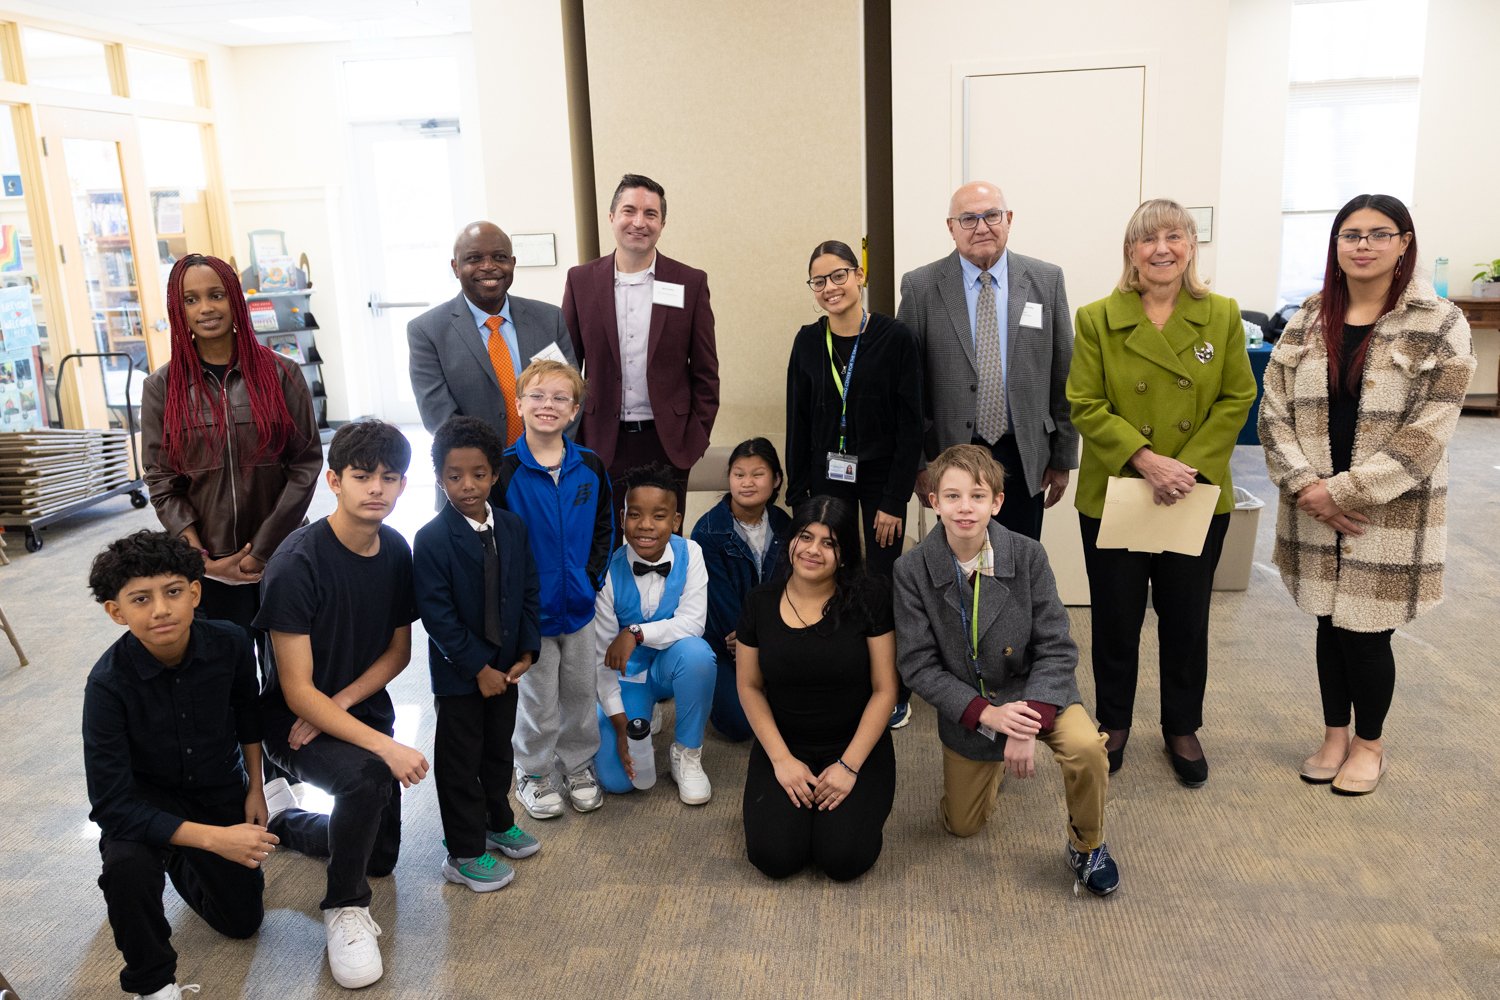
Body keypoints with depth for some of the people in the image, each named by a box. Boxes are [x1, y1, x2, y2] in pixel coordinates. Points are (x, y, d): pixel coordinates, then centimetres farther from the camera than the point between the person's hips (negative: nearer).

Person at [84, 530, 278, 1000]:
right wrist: (213, 838, -37)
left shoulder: (230, 644, -22)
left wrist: (255, 789, 5)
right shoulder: (108, 683, -31)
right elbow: (110, 805, -30)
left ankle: (178, 862, 41)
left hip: (221, 788, 3)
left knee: (243, 920, 11)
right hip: (145, 797, -3)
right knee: (127, 864, -37)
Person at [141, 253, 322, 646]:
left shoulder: (281, 374, -1)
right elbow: (162, 483, 1)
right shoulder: (162, 388, 1)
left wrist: (263, 550, -9)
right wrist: (205, 560, -8)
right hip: (208, 568, 0)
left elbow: (306, 464, -4)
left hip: (280, 557, 0)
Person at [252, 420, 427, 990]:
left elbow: (398, 650, 2)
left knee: (381, 856, 15)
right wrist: (385, 745, -35)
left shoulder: (395, 551, -8)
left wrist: (340, 703, -16)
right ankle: (345, 908, -11)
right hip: (293, 718, -6)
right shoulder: (297, 564, -26)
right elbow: (297, 691, -26)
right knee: (366, 774, -37)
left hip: (360, 709, 6)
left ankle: (284, 823, 43)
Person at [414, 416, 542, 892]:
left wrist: (526, 652, -5)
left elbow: (528, 594, 3)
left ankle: (497, 822, 41)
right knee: (460, 759, 7)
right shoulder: (432, 539, -17)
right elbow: (438, 615, -19)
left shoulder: (512, 527, -2)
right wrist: (478, 668, -18)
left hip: (505, 665, 5)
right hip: (458, 670, -5)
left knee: (499, 747, 21)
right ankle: (464, 853, 20)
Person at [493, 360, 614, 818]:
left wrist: (592, 577, -1)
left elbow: (604, 528, 8)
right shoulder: (504, 470, -13)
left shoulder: (590, 467, -2)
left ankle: (578, 765, 37)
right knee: (538, 696, 9)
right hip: (530, 609, -3)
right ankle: (532, 772, 30)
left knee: (580, 691, 16)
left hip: (579, 606, 4)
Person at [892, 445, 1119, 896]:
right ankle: (989, 763, 45)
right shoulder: (911, 570, -19)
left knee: (1086, 747, -31)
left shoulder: (1028, 555, -19)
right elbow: (918, 664, -16)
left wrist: (1029, 727, -29)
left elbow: (1057, 648, -17)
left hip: (1035, 689, -1)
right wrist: (986, 714, -27)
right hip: (967, 706, 1)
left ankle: (1086, 847, 0)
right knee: (961, 825, 12)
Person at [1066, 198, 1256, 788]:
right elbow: (1085, 406, -9)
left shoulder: (1222, 316, 0)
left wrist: (1190, 467, -14)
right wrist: (1146, 460, -20)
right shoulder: (1097, 320, -5)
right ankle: (1114, 723, 32)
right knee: (1116, 622, 11)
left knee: (1186, 622, 14)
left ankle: (1182, 729, 34)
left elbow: (1237, 400, -1)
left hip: (1199, 499, 2)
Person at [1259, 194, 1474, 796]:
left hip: (1389, 515, -3)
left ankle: (1368, 744, 29)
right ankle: (1334, 735, 34)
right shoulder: (1307, 322, 4)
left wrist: (1342, 491, -17)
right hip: (1314, 513, 3)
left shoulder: (1439, 325, -8)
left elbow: (1426, 434, -13)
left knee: (1366, 633, 5)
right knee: (1330, 625, 14)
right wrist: (1305, 486, -12)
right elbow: (1273, 412, 1)